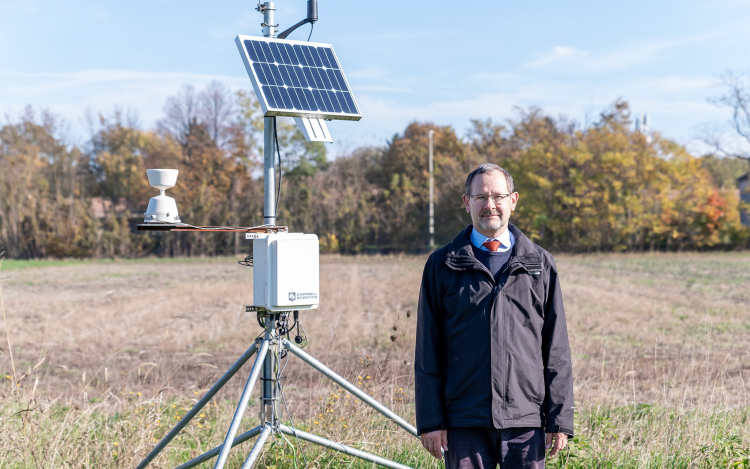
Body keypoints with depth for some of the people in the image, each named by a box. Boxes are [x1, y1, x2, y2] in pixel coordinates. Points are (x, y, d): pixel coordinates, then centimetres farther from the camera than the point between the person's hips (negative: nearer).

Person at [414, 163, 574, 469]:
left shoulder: (541, 264, 8)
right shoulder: (442, 265, 5)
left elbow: (556, 351, 7)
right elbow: (427, 352, 3)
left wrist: (560, 420, 2)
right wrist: (430, 420, -2)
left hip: (526, 420, 1)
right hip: (465, 421, -1)